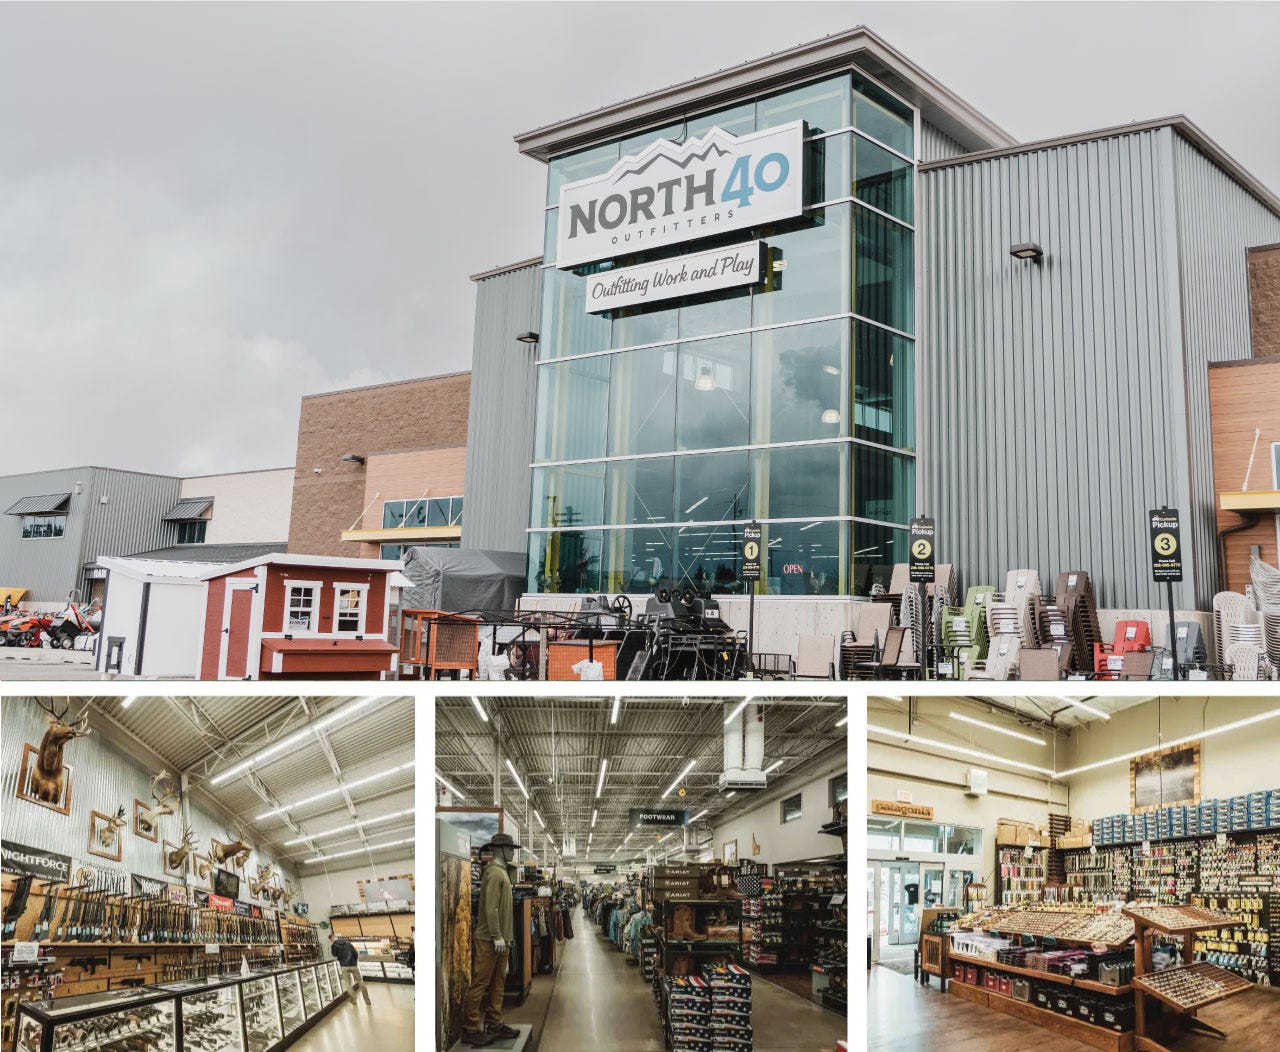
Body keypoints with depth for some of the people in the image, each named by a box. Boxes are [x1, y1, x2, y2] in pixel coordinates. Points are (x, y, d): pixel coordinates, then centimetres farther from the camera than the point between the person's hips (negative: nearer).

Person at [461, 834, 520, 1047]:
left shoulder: (501, 872, 15)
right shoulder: (494, 873, -15)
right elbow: (491, 908, -21)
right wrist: (497, 936, -21)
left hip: (500, 940, 10)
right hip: (489, 940, -10)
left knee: (498, 984, 13)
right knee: (480, 984, -4)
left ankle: (494, 1025, 19)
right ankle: (471, 1030, 1)